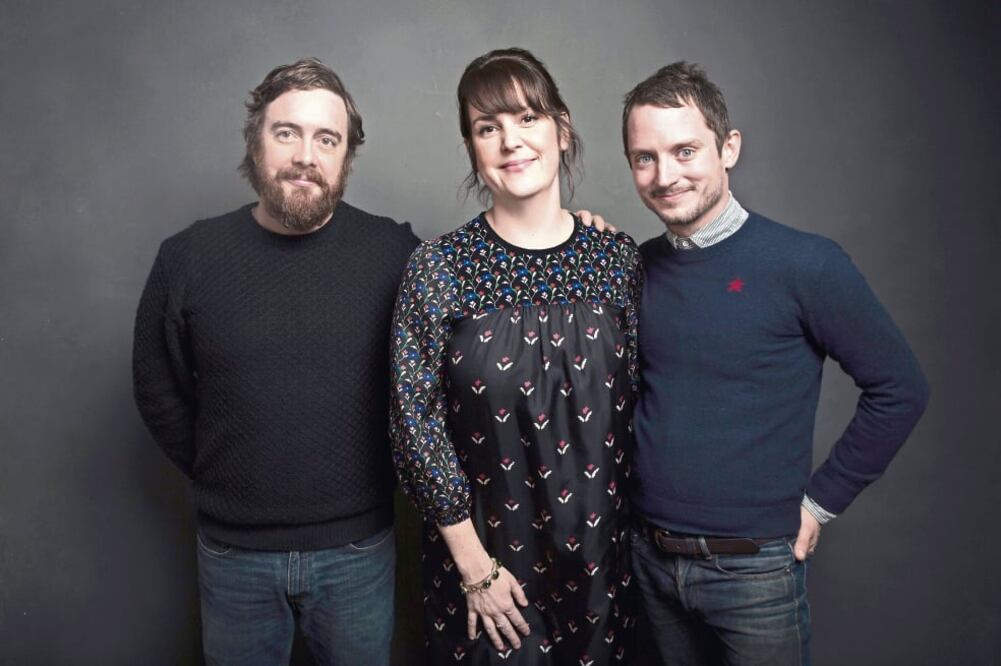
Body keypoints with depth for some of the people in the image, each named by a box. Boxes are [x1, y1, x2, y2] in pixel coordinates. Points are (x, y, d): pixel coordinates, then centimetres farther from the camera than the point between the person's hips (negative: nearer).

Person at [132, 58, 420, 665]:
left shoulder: (395, 252, -11)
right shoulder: (187, 258, -6)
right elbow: (159, 392, 5)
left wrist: (376, 474, -2)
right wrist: (220, 479, 4)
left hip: (358, 549, -1)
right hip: (234, 552, 1)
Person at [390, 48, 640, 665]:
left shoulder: (618, 258, -5)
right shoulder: (438, 267, -12)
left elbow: (635, 402, 3)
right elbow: (416, 423, -11)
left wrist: (635, 529, 1)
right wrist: (474, 565, -10)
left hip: (599, 552, 3)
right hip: (484, 552, -2)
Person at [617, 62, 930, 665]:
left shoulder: (805, 264, -15)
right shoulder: (637, 268, -1)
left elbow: (900, 389, -9)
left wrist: (820, 502, -7)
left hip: (754, 567, -4)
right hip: (651, 558, 4)